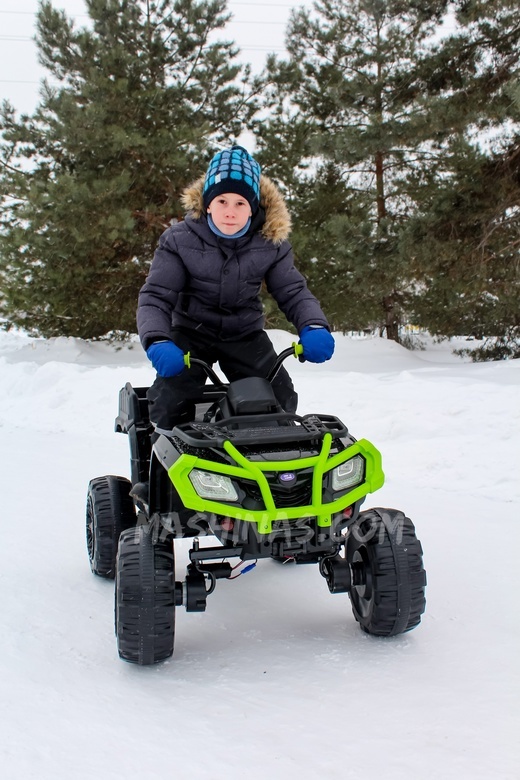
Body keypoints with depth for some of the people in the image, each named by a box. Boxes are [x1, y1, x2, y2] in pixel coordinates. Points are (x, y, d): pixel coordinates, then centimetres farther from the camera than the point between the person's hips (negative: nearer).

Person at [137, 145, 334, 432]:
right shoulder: (180, 240, -15)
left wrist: (314, 327, -27)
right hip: (191, 333, -2)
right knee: (170, 404, -22)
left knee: (281, 401, -8)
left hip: (246, 335, 2)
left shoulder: (271, 243, -9)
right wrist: (157, 342, -37)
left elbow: (293, 291, -4)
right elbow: (155, 297, -16)